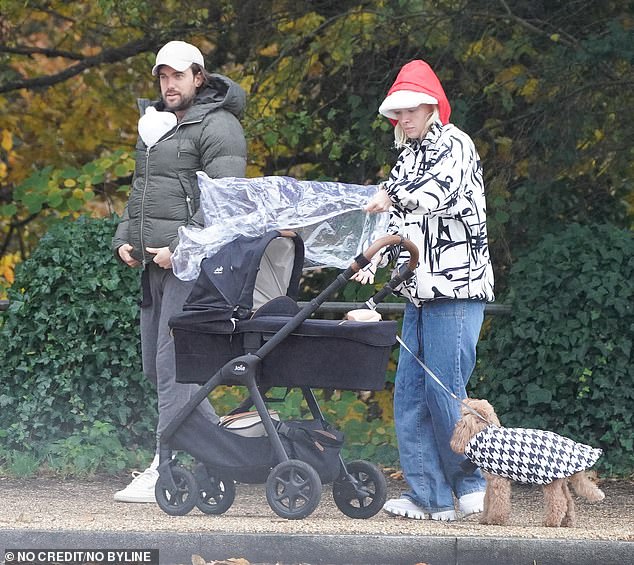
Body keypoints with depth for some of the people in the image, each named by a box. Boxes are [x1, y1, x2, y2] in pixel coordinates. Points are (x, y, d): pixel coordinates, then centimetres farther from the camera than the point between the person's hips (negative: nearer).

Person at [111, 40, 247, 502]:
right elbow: (141, 189, 27)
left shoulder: (218, 127, -7)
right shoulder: (156, 126, 21)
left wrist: (181, 247, -21)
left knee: (173, 363, -12)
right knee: (156, 364, 9)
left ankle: (164, 472, -13)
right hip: (153, 261, 10)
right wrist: (124, 238, 11)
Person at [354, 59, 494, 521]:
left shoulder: (455, 144, -4)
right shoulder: (409, 156, 19)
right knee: (411, 392, 3)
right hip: (421, 291, 8)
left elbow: (441, 188, -26)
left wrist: (391, 195, -24)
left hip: (456, 287, -8)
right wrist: (376, 262, 8)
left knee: (444, 390, -9)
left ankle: (475, 484, 4)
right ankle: (430, 496, 6)